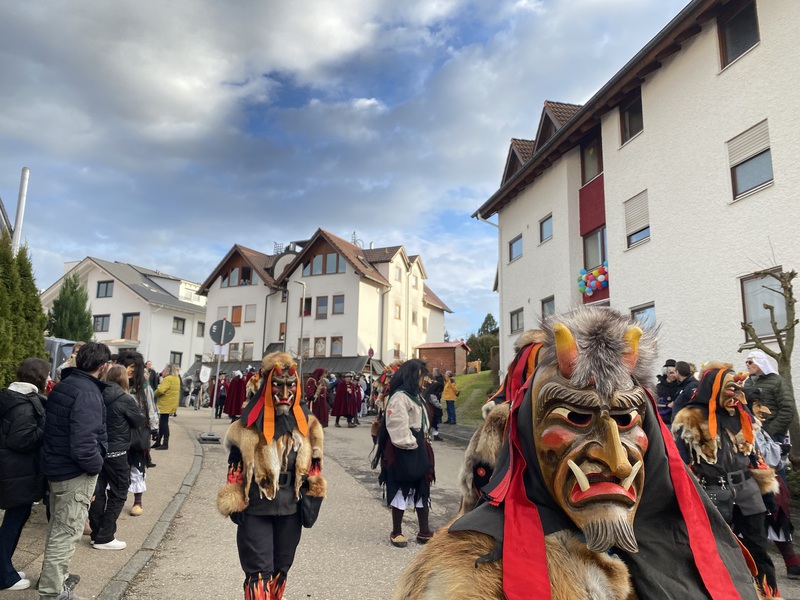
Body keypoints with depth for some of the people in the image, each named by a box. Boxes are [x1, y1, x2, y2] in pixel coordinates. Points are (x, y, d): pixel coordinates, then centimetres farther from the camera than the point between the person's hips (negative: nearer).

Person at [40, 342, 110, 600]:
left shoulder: (62, 385, 6)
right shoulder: (88, 393, -25)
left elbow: (56, 428, 14)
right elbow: (83, 444, -30)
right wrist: (97, 465, -14)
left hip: (57, 466, 10)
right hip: (76, 473, -10)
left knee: (57, 528, 24)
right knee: (66, 533, 2)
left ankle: (53, 577, 41)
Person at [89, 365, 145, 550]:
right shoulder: (125, 399, -16)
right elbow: (140, 421, -3)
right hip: (116, 452, -6)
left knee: (98, 492, 14)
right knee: (118, 494, 5)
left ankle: (96, 534, 23)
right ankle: (104, 538, 6)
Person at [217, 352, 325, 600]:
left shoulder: (306, 423, 1)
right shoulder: (250, 424, -9)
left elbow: (313, 463, 8)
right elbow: (236, 463, -3)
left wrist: (311, 498, 6)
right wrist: (234, 503, -2)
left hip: (291, 509, 4)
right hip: (255, 510, -3)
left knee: (281, 569, 18)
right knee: (258, 571, -1)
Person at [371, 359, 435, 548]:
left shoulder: (414, 396, 14)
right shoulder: (400, 397, -18)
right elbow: (399, 428, -24)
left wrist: (423, 446, 10)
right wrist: (411, 445, -16)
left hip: (417, 449, 10)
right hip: (404, 452, -10)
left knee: (422, 489, 14)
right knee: (402, 490, 3)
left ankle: (424, 531, 25)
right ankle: (396, 532, 18)